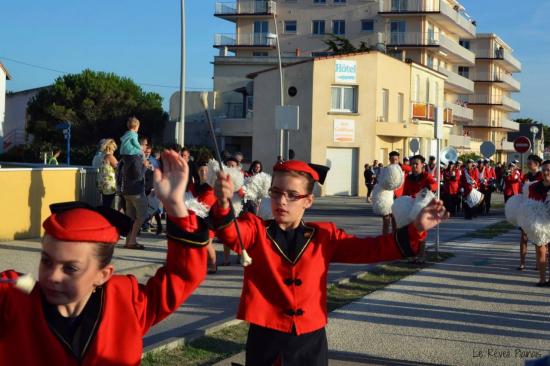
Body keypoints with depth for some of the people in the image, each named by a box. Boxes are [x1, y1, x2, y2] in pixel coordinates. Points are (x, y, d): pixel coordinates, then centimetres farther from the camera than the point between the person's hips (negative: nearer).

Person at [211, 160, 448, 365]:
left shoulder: (324, 236, 5)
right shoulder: (255, 230, -2)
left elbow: (369, 249, -1)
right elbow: (230, 233, -23)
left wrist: (415, 230, -14)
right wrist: (223, 205, -46)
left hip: (311, 342, 2)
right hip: (266, 341, -2)